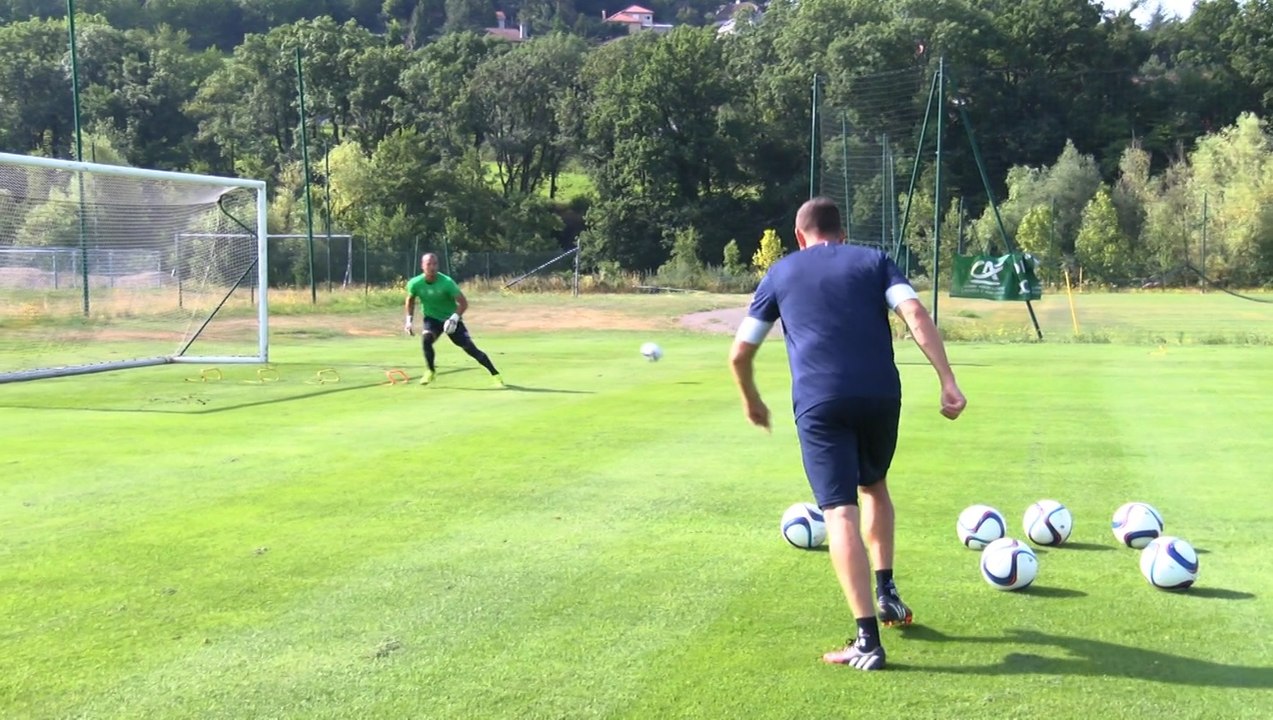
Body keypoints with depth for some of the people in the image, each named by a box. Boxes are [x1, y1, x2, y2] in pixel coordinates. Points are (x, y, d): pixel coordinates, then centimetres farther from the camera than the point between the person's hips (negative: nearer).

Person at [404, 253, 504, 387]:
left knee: (470, 348, -9)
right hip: (432, 318, 2)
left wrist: (455, 318, -36)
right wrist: (409, 320, 1)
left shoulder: (446, 282, -25)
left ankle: (495, 375, 0)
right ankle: (430, 371, -7)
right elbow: (410, 300, 7)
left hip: (450, 319, -2)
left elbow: (463, 302, -21)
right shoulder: (415, 283, -16)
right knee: (426, 338, -29)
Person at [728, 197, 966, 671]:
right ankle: (886, 592, 29)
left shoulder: (781, 273, 18)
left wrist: (751, 401, 36)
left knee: (841, 514, -5)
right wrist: (948, 382, -7)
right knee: (874, 487, 29)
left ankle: (868, 641, -12)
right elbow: (916, 316, -2)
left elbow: (739, 353, 19)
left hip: (819, 402, -2)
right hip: (881, 395, 2)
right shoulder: (873, 261, 17)